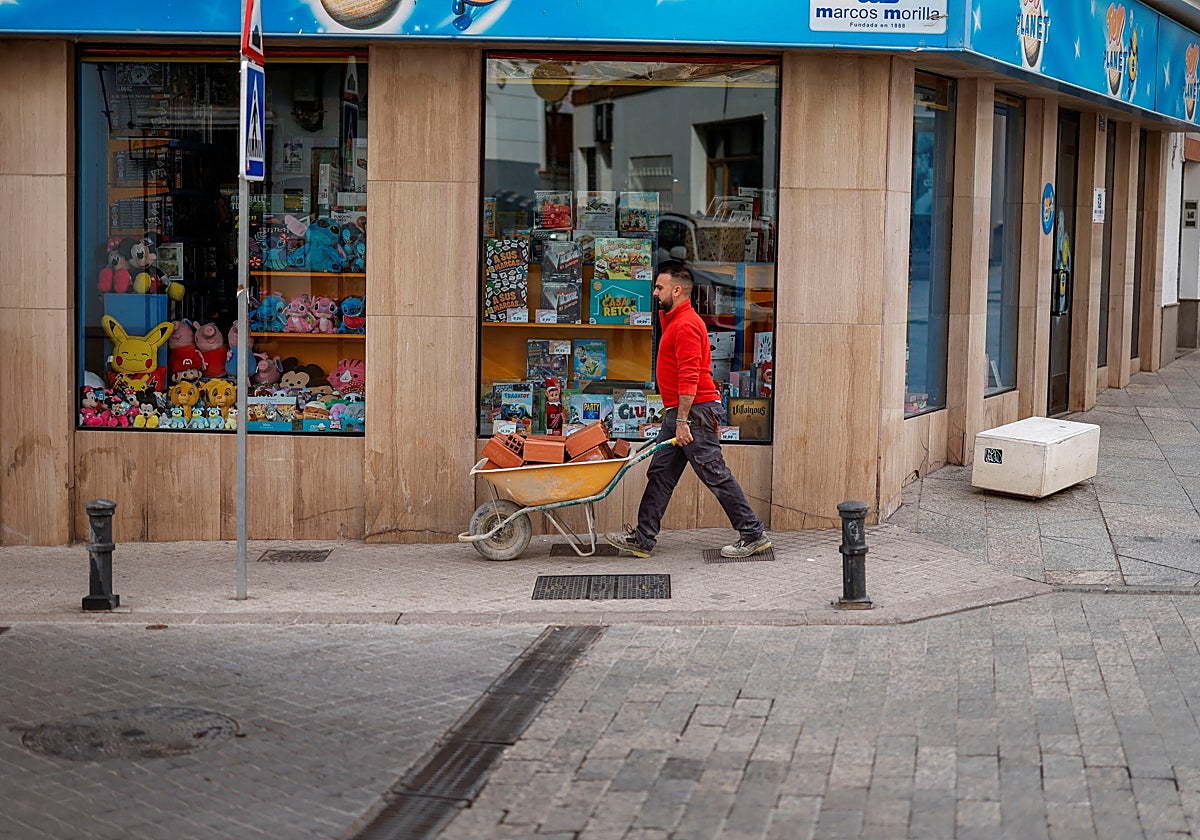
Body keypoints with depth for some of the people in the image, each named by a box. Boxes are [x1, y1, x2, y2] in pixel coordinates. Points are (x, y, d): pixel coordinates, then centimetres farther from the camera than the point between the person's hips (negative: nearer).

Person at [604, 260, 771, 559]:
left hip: (695, 411, -11)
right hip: (679, 412, 11)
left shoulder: (686, 325, -16)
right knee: (660, 474, 9)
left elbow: (689, 378, -22)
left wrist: (683, 421, -24)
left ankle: (753, 535, 1)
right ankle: (643, 538, 12)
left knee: (716, 475, -5)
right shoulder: (674, 321, 18)